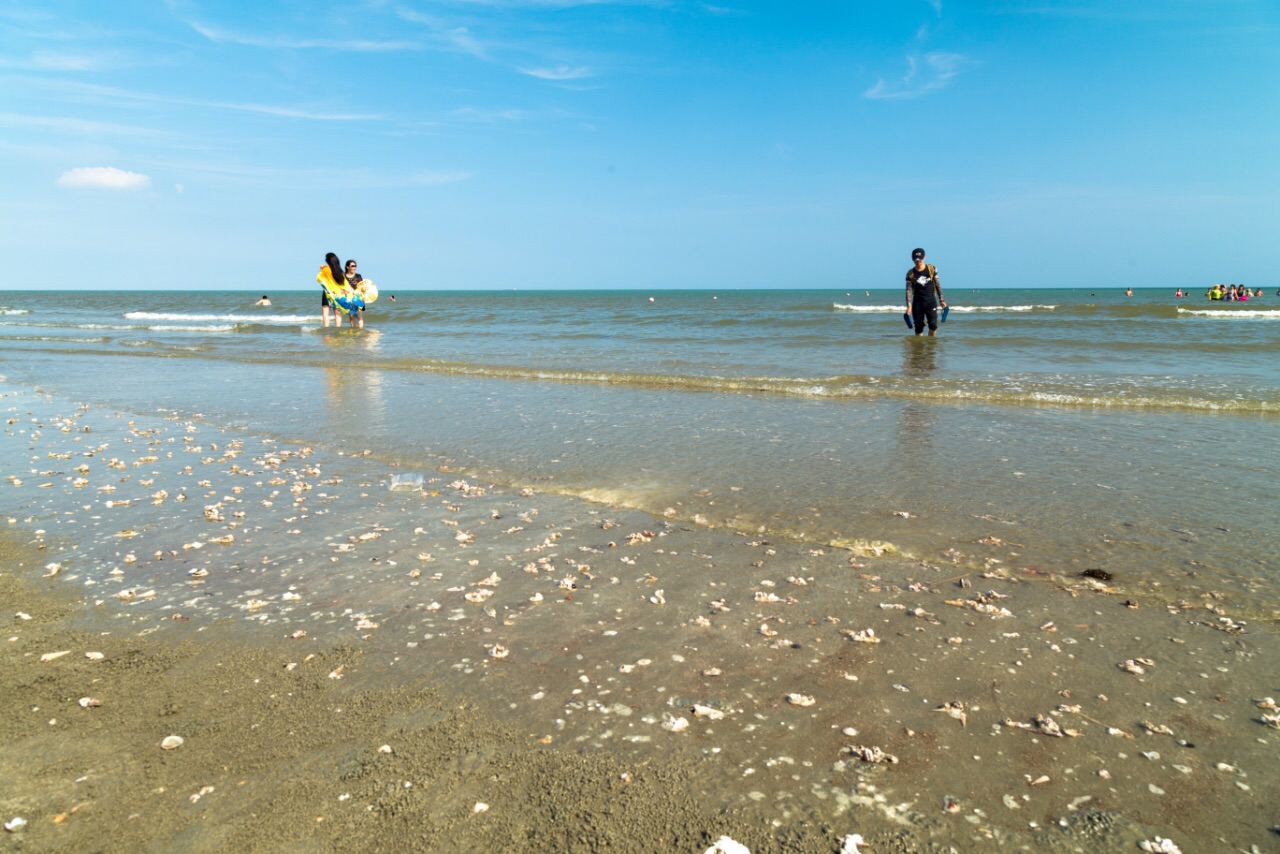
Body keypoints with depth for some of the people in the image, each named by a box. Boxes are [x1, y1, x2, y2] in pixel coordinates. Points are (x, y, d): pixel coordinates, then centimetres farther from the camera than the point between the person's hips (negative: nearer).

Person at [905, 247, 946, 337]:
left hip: (931, 301, 0)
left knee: (933, 325, -11)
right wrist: (909, 306, -12)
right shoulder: (910, 273, -2)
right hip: (917, 302, 0)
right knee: (918, 327, 2)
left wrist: (941, 300, 6)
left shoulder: (932, 269, 1)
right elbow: (909, 290, -4)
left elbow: (937, 285, 7)